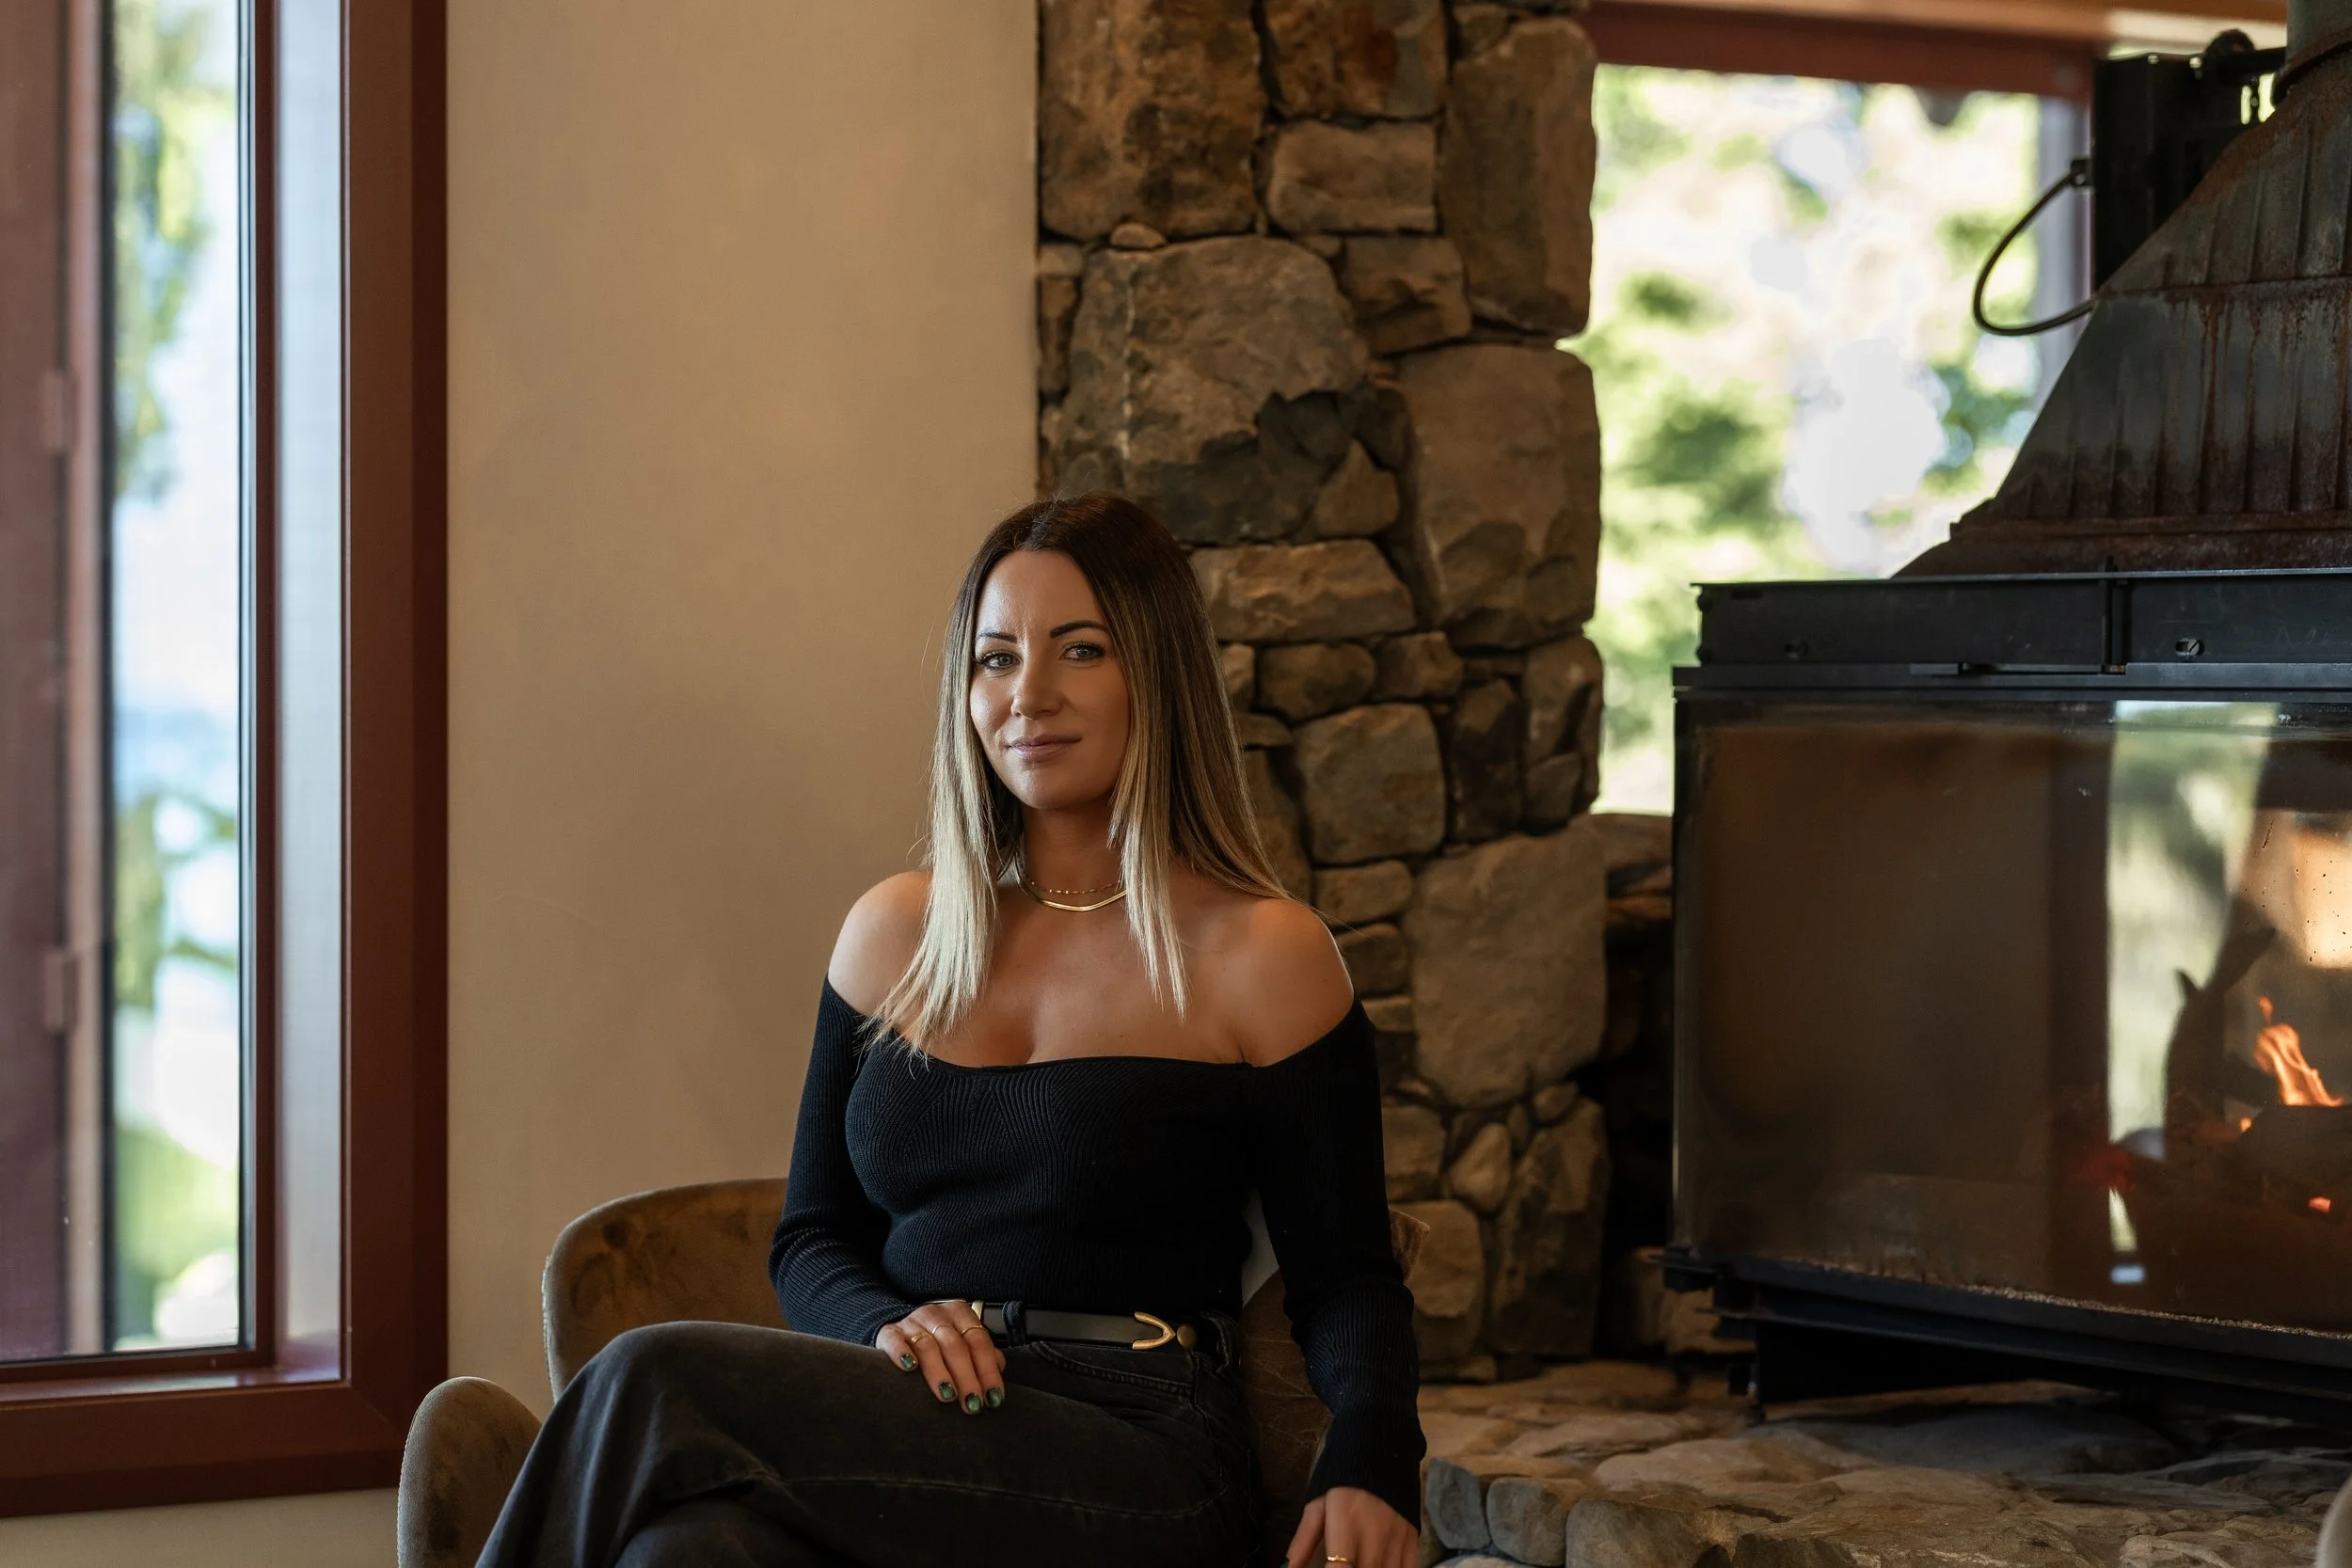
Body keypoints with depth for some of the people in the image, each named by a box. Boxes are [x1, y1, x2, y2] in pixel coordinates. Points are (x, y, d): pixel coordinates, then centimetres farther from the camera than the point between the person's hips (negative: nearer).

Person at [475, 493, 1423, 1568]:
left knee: (658, 1382, -28)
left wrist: (1369, 1470, -15)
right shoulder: (893, 934, 17)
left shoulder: (1260, 955, 4)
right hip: (903, 1451, 4)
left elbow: (1345, 1280, 6)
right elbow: (810, 1237, 21)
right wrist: (887, 1324, -4)